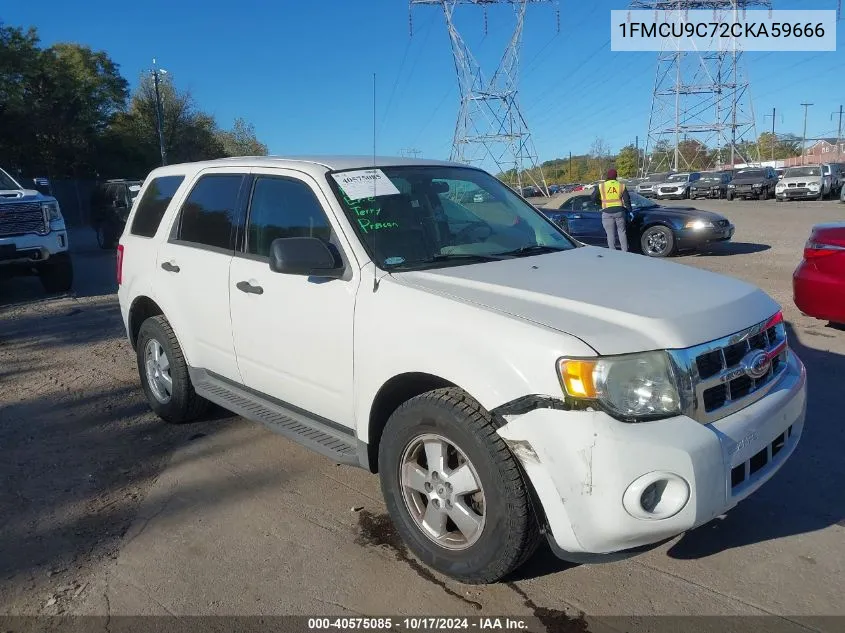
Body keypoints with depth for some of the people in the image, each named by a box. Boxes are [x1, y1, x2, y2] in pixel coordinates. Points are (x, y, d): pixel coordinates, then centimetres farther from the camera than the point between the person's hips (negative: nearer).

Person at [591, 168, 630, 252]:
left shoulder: (601, 186, -1)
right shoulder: (621, 186, 4)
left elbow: (594, 198, 2)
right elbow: (627, 200, 4)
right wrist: (629, 211, 12)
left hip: (607, 213, -2)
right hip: (619, 211, 2)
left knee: (610, 234, 2)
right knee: (622, 232, 12)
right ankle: (625, 251, 13)